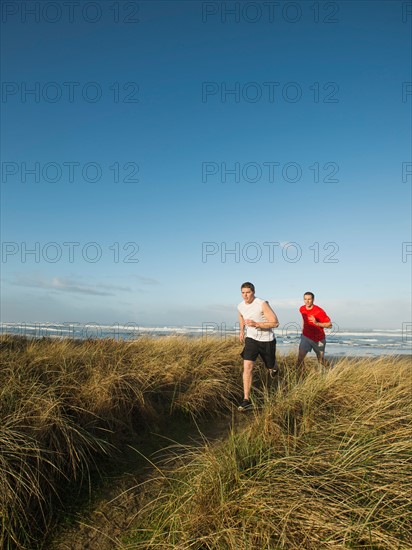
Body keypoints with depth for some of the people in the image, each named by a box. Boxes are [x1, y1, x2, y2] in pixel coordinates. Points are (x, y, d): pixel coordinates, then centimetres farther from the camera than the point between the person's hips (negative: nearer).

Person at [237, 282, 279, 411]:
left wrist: (256, 324, -32)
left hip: (267, 340, -3)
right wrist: (241, 331, 29)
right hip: (251, 339, 3)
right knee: (247, 367, -14)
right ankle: (246, 400, -11)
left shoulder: (262, 304, -23)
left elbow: (275, 323, -23)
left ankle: (273, 366, 58)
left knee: (270, 366, 17)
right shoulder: (240, 306, -5)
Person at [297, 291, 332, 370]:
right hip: (306, 337, 3)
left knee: (321, 359, 13)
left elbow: (329, 325, -19)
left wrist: (317, 323, -31)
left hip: (318, 339, -3)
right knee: (300, 357, -12)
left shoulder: (319, 311, -21)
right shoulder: (302, 309, -4)